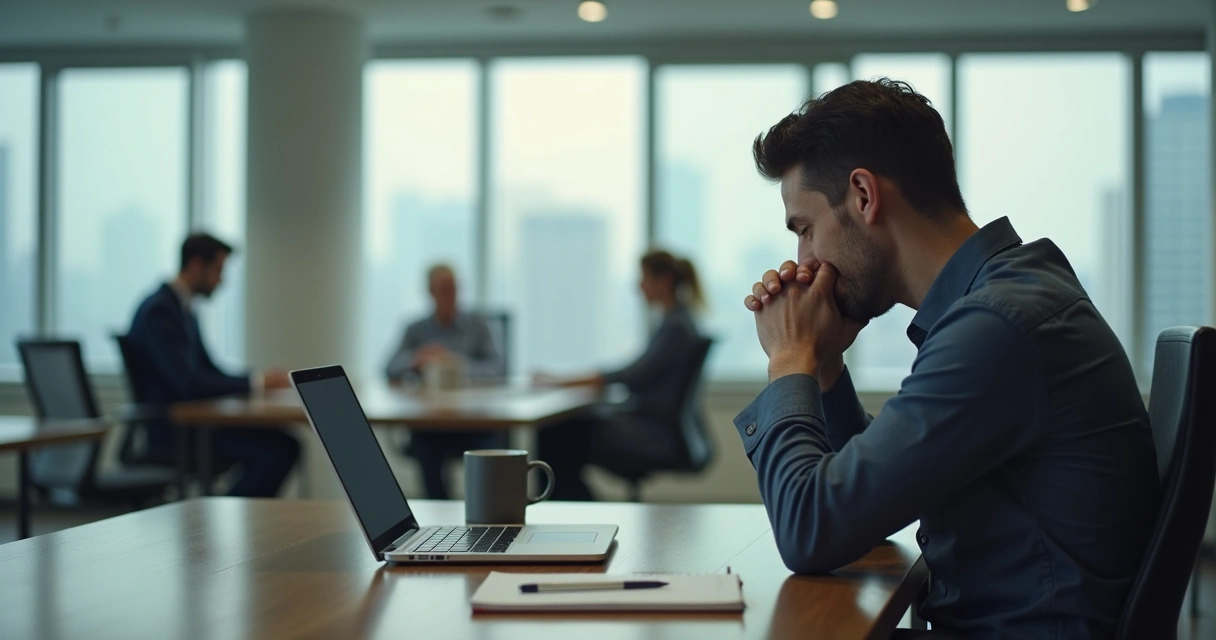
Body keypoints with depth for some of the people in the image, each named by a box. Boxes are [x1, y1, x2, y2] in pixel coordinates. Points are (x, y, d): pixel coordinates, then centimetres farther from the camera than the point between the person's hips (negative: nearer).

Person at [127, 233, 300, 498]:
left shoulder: (183, 309, 16)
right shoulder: (159, 311, -16)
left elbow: (210, 373, 20)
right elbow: (188, 383, -25)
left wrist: (263, 379, 4)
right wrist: (257, 382, -18)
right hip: (170, 431, -10)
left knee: (285, 445, -6)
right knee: (274, 453, -21)